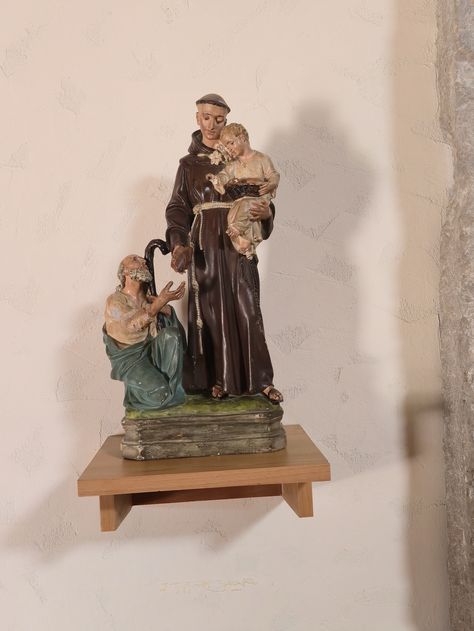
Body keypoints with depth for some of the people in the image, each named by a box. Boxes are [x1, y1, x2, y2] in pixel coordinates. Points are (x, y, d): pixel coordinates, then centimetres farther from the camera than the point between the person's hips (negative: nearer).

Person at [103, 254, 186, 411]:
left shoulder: (149, 299, 9)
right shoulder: (115, 301, -6)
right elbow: (133, 323, -25)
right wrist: (160, 302, -37)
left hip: (152, 353, 5)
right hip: (129, 359, -5)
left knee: (171, 333, -25)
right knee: (159, 392, -30)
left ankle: (171, 387, -13)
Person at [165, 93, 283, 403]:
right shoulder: (189, 163, 12)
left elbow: (257, 195, 9)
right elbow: (178, 208, 5)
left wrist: (266, 212, -15)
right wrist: (177, 242, -12)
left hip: (237, 240, -1)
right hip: (204, 244, 1)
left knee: (246, 308, -4)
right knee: (211, 310, 0)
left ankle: (261, 379, 1)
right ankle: (219, 379, 9)